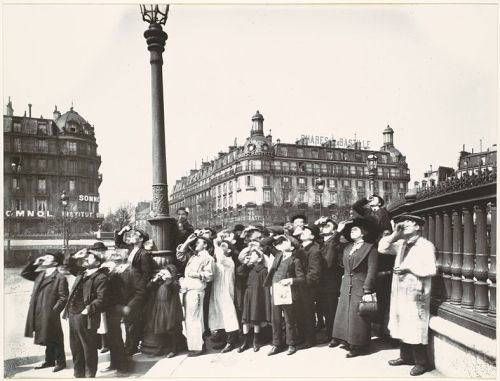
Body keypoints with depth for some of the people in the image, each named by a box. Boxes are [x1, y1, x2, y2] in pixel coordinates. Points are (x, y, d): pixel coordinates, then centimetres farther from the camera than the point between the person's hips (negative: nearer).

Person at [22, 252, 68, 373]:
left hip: (50, 315, -7)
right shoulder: (40, 274, 11)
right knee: (47, 339, 19)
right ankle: (49, 360, 32)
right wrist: (34, 263, 6)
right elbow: (24, 273, 19)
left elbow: (63, 298, -15)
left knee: (54, 340, 4)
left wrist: (54, 312, -19)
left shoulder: (60, 278, -13)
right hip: (38, 314, 7)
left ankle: (60, 362, 17)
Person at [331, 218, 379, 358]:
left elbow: (372, 271, -11)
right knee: (344, 314, 8)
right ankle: (347, 340, 23)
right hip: (346, 287, 6)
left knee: (357, 316, -2)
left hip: (360, 288, -6)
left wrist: (367, 291, -15)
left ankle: (358, 346, 10)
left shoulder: (370, 248, -6)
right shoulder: (347, 247, 12)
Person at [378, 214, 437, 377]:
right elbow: (382, 248, 8)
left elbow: (431, 270, -15)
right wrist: (395, 234, 0)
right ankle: (405, 356, 29)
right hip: (400, 292, 7)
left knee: (415, 329, -2)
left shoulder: (426, 246, -9)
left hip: (416, 294, -7)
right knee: (402, 326, 15)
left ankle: (421, 363, 11)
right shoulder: (401, 244, 12)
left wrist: (409, 268, -17)